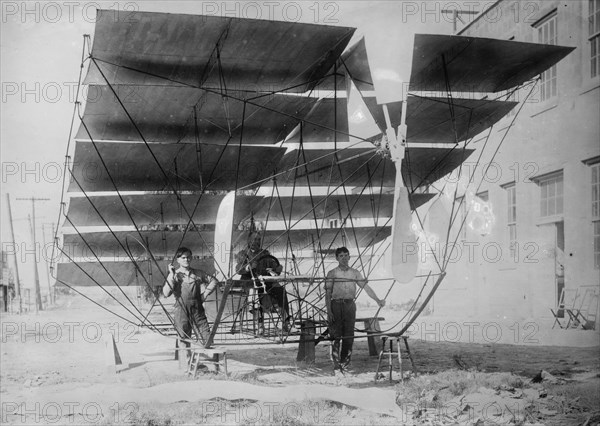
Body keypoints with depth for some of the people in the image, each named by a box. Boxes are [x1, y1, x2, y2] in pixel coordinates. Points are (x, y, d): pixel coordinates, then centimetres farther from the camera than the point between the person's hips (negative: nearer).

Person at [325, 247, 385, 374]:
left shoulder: (354, 273, 12)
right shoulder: (332, 273, 4)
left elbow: (366, 287, 10)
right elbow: (328, 293, 1)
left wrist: (378, 300, 0)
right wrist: (329, 311, -8)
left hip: (350, 305, 3)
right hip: (336, 305, -3)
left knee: (349, 336, 2)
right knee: (335, 335, -4)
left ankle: (345, 363, 11)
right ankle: (336, 365, 0)